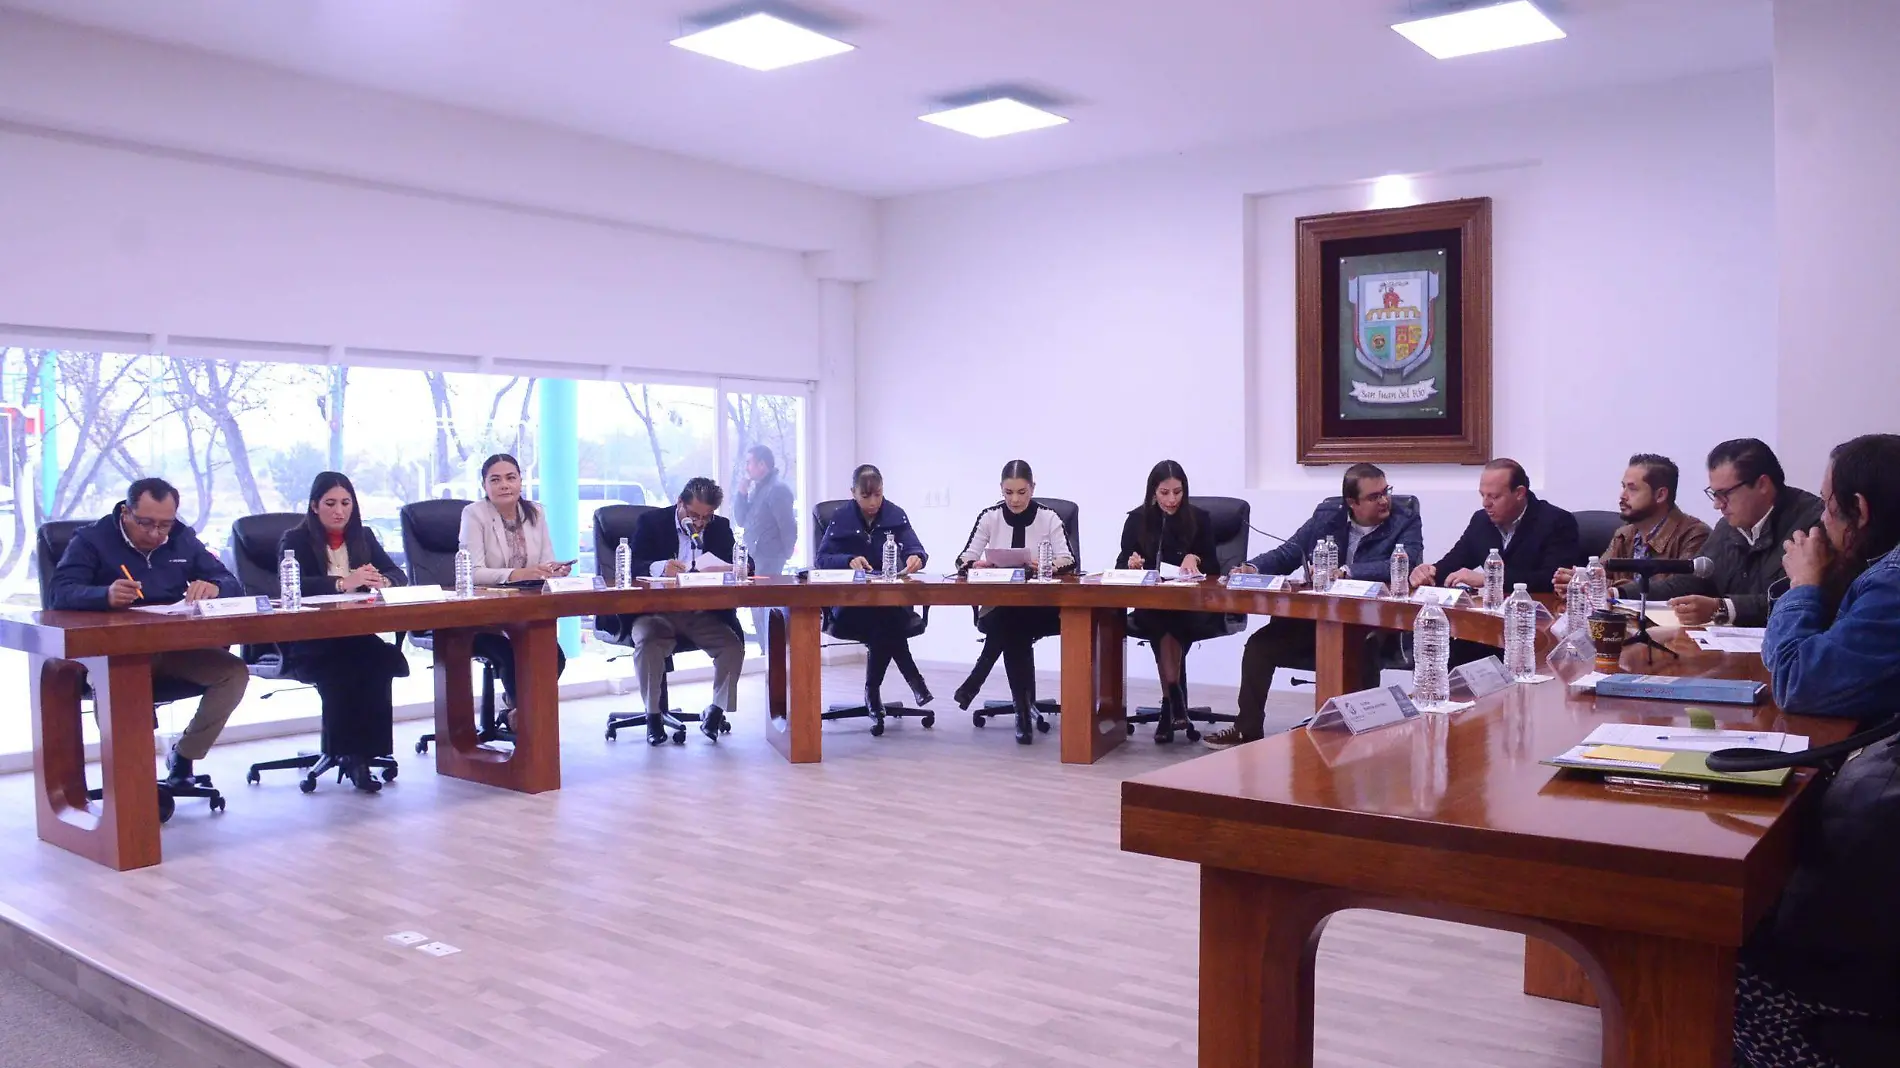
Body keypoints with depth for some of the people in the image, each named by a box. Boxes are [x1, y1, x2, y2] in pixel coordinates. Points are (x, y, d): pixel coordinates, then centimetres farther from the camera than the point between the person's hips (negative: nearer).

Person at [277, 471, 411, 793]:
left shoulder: (363, 537, 17)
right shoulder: (295, 540, 4)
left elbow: (398, 575, 7)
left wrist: (381, 581, -18)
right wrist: (343, 583, -32)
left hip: (356, 634, 3)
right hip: (307, 642, -3)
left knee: (382, 660, -31)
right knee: (341, 669, -36)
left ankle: (360, 752, -25)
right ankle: (347, 752, -24)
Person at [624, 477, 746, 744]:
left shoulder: (721, 527, 11)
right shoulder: (651, 521, 2)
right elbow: (633, 567, -8)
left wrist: (729, 569, -20)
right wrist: (660, 567, -31)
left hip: (705, 612, 2)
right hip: (658, 610, -2)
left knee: (733, 644, -23)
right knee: (646, 642, -32)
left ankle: (717, 710, -5)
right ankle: (653, 714, -14)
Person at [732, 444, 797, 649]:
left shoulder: (777, 489, -13)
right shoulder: (756, 487, 15)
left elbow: (788, 526, -15)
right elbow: (741, 520, 14)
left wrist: (786, 555, -8)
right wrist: (742, 493, 2)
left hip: (769, 558, -9)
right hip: (755, 556, 9)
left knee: (766, 607, -9)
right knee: (758, 607, 15)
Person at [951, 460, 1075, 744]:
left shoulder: (1048, 518, 1)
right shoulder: (989, 516, 3)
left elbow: (1068, 560, -11)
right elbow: (964, 559, -3)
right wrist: (974, 564, -27)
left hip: (1038, 607, -1)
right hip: (996, 607, 1)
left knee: (1011, 622, -35)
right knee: (1014, 630, -33)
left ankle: (975, 681, -18)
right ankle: (1025, 709, -26)